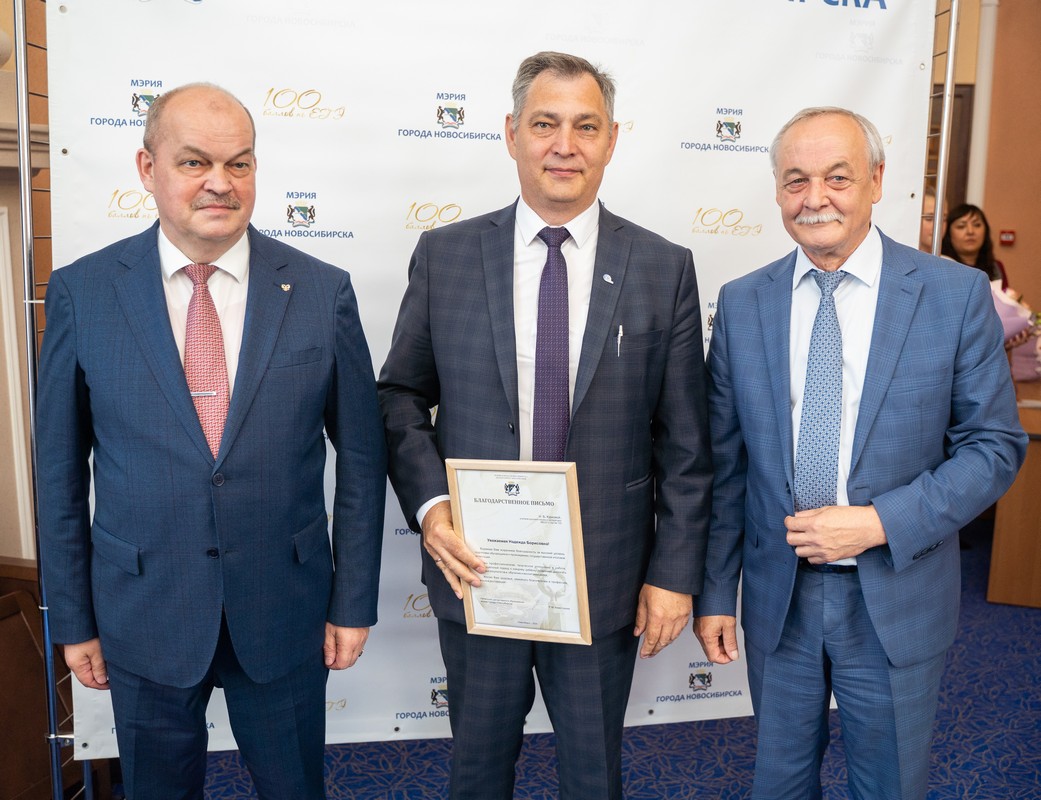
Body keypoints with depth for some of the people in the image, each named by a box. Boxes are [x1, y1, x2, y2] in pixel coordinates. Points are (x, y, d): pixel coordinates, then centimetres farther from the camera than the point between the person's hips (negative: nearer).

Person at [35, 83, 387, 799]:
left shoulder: (323, 291, -6)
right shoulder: (80, 293, -5)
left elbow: (362, 457, -2)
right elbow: (61, 469, 1)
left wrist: (354, 603, -1)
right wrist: (73, 619, 3)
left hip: (285, 613, 0)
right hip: (142, 618, 1)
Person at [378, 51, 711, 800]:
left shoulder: (664, 268, -3)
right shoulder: (444, 255, -2)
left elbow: (684, 442, -2)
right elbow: (401, 396, 3)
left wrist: (674, 572, -4)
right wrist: (429, 505, -12)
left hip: (607, 579, 0)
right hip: (477, 568, 1)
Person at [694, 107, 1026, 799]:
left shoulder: (956, 294, -8)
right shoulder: (742, 303, -2)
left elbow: (995, 445, -5)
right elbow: (725, 462, 1)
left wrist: (879, 522, -18)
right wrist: (714, 591, 1)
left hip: (897, 601, -1)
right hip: (777, 598, 2)